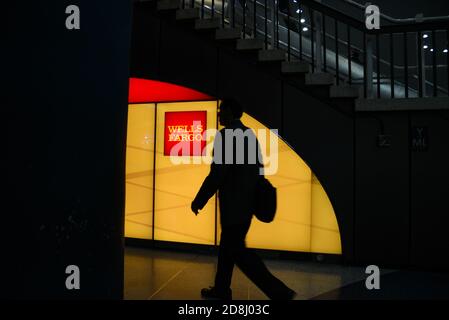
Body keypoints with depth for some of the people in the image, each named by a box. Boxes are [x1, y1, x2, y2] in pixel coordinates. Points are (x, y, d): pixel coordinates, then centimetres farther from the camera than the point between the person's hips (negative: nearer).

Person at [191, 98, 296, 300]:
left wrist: (198, 201, -10)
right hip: (248, 201, 9)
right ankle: (221, 289, 31)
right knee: (228, 246, 19)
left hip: (234, 204, -9)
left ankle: (279, 291, -3)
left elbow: (217, 174, -20)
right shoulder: (250, 135, 10)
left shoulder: (225, 135, -16)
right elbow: (258, 169, 14)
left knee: (237, 251, -2)